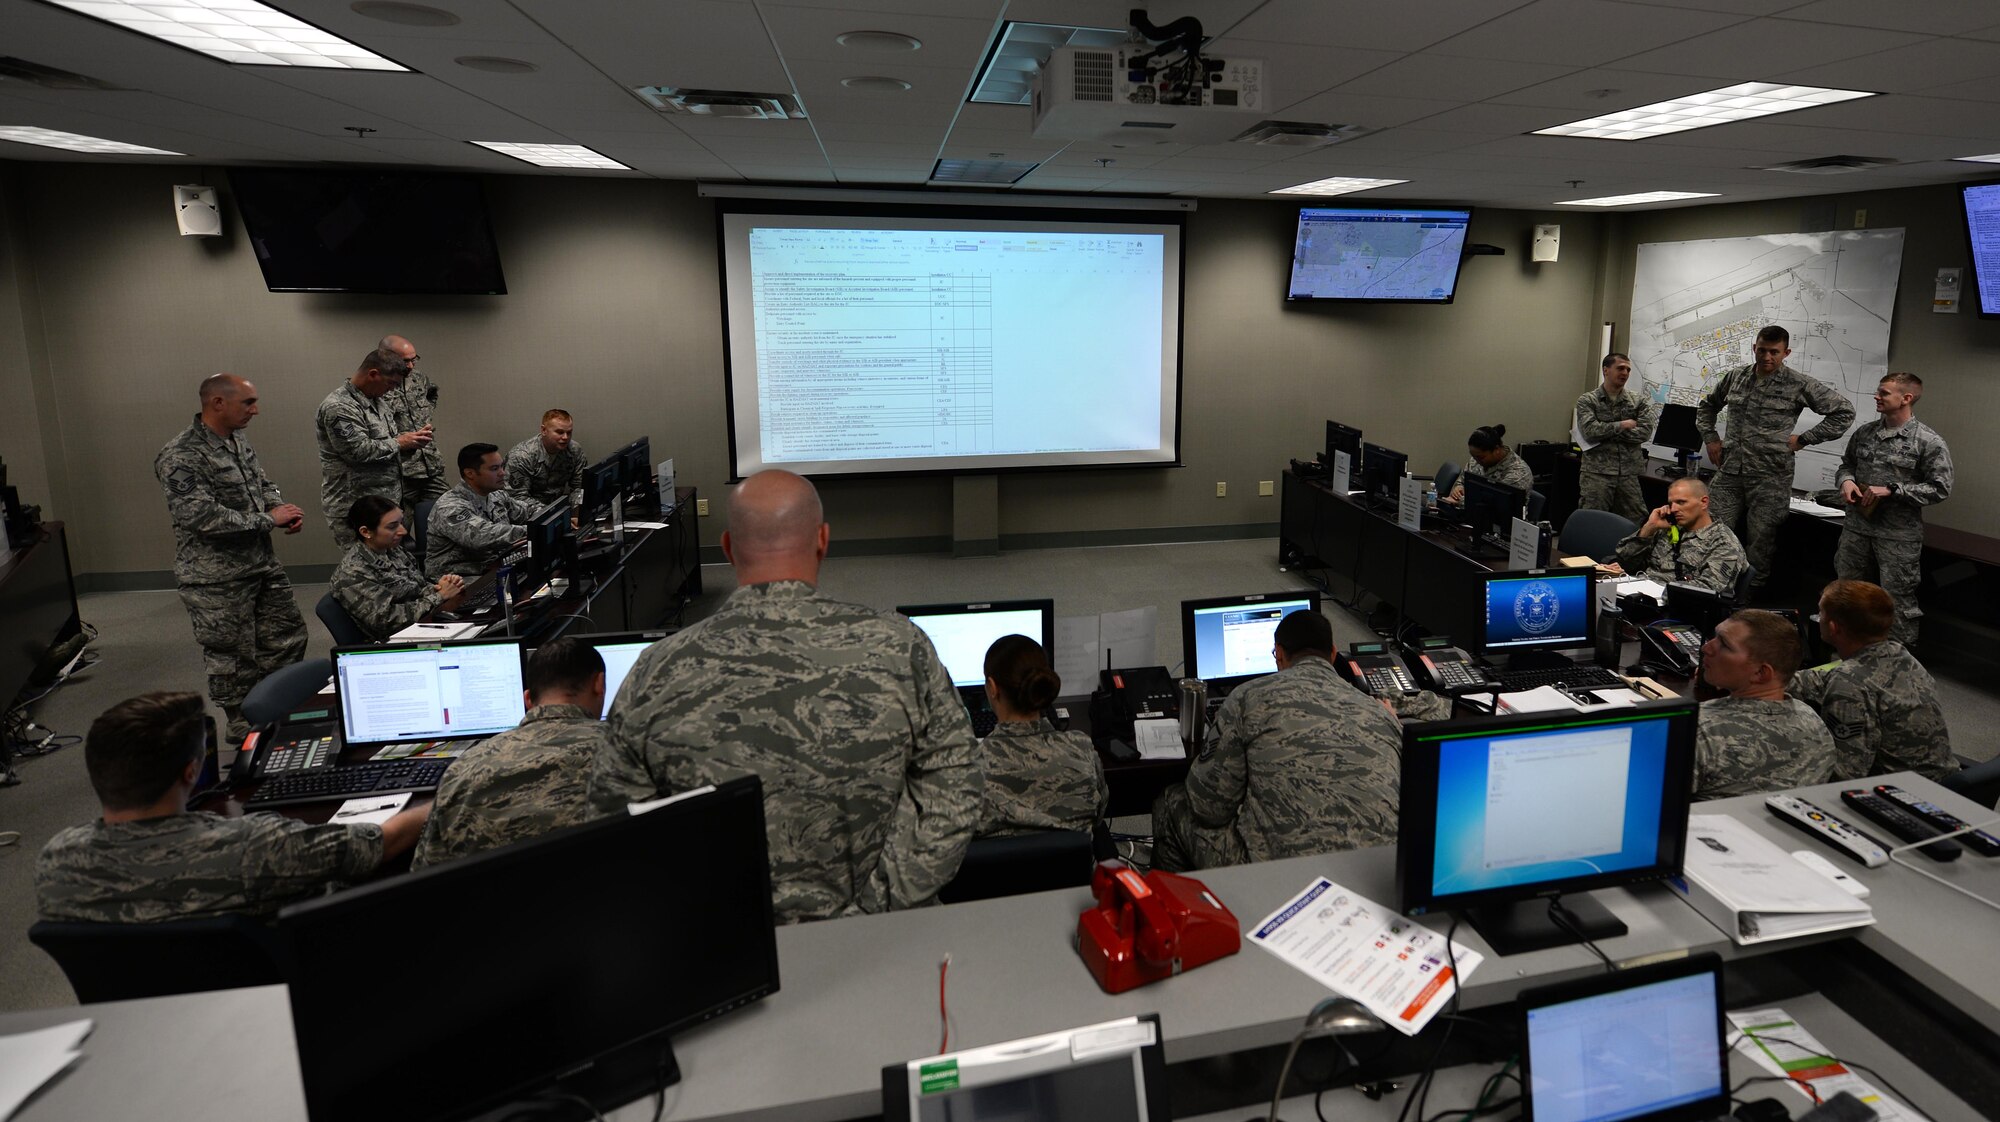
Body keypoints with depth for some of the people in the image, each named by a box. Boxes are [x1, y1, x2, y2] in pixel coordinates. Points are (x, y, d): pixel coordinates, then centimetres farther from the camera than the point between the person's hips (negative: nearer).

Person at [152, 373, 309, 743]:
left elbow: (263, 483, 19)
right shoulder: (181, 457, -20)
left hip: (263, 564, 8)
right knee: (234, 658, 5)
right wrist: (268, 520, -20)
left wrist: (284, 508, -3)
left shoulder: (239, 440, 7)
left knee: (287, 636, 15)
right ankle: (246, 731, 19)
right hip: (218, 580, -8)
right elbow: (202, 517, -27)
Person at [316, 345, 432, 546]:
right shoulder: (338, 407, -16)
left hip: (386, 500, 9)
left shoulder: (376, 400, 14)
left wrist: (411, 437, 5)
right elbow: (359, 451, -24)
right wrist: (399, 443, -11)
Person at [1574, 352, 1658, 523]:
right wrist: (1622, 425, -5)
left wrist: (1605, 432, -8)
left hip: (1629, 474, 3)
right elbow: (1589, 430, -12)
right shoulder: (1587, 400, 4)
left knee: (1636, 522, 4)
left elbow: (1645, 432, -4)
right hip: (1597, 472, -2)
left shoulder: (1638, 400, 10)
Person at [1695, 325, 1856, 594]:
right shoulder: (1735, 378, 10)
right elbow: (1706, 405, 26)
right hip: (1729, 472, 3)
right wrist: (1710, 438, 13)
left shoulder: (1799, 386, -3)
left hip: (1770, 477, -3)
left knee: (1759, 544, 3)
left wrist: (1804, 439, -4)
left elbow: (1844, 411, 0)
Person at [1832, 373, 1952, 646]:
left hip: (1899, 535, -5)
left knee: (1898, 597, 2)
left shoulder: (1929, 441, -11)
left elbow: (1940, 489, -11)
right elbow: (1846, 465, 17)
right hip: (1857, 526, 5)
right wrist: (1846, 480, -6)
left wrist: (1891, 490, -19)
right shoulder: (1864, 432, 5)